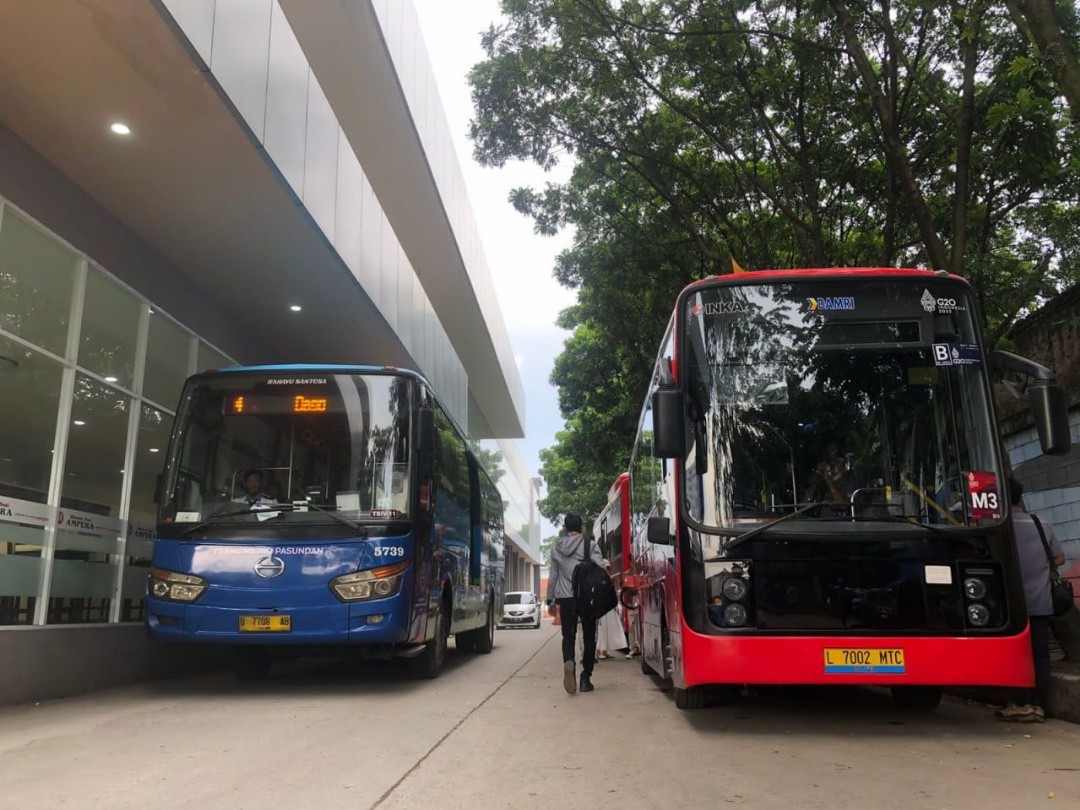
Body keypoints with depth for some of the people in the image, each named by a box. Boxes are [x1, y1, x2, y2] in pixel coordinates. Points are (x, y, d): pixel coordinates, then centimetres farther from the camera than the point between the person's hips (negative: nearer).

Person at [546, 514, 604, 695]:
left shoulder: (557, 549, 8)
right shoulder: (590, 546, -1)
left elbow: (553, 576, 12)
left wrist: (550, 599, 21)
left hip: (565, 598, 2)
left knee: (568, 636, 6)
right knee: (589, 637, 10)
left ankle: (568, 663, -25)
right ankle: (585, 678, 9)